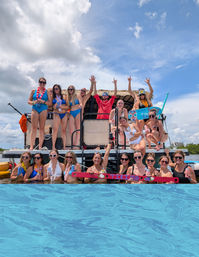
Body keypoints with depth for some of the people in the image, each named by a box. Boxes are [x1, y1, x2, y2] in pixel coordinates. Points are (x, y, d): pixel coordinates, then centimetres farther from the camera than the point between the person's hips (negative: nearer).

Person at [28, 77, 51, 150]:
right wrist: (33, 102, -7)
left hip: (43, 109, 0)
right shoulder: (34, 91, 14)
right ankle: (31, 146, -6)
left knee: (42, 128, -2)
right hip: (35, 109, 1)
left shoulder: (47, 92, 12)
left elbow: (49, 103, 5)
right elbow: (29, 101, 13)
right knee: (34, 128, -6)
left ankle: (40, 146, 0)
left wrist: (43, 101, -11)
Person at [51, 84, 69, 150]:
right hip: (57, 114, -1)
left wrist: (61, 106, -7)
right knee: (55, 130, -12)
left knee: (64, 130, 0)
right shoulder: (53, 97, 9)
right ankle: (53, 146, -12)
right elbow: (54, 107, 3)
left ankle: (64, 147, 2)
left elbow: (67, 107, 6)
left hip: (64, 114, 2)